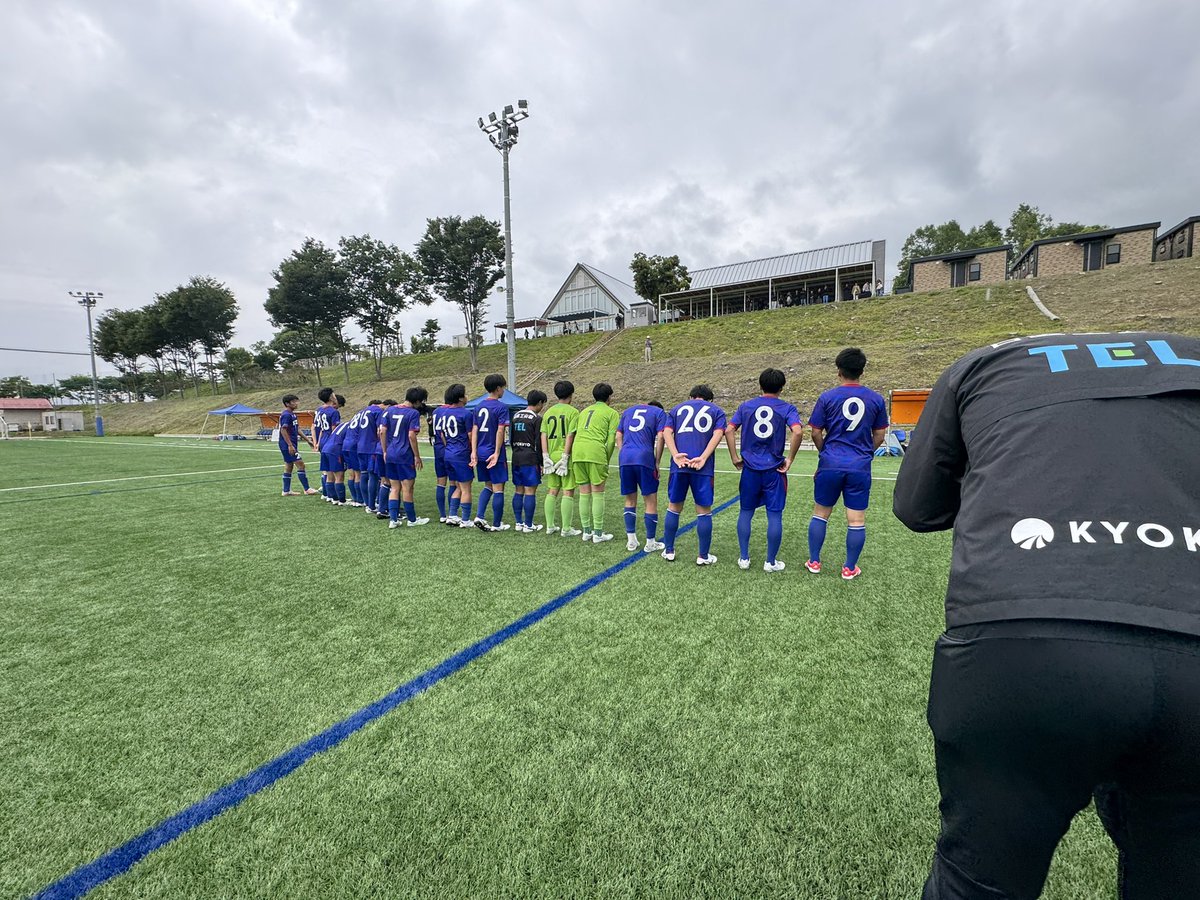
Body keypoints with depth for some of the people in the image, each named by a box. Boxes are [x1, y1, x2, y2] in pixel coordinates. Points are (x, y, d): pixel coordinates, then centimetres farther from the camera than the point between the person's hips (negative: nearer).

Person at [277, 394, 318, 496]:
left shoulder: (292, 414, 15)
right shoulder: (286, 415, -15)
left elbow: (297, 429, 21)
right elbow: (283, 430, -20)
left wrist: (308, 440, 21)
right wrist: (290, 445, -23)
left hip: (292, 445, 10)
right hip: (288, 445, -10)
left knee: (289, 466, 12)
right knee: (300, 464, -8)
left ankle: (286, 491, 18)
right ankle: (307, 489, -4)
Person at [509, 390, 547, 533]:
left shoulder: (515, 415, 13)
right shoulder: (537, 418, -8)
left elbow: (511, 438, 17)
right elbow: (538, 443, -11)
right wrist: (541, 463, -5)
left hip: (516, 458, 7)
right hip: (530, 459, -7)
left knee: (518, 491, 11)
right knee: (530, 492, -2)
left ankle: (519, 523, 17)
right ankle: (528, 525, 2)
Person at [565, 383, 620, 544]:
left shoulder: (585, 411, 26)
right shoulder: (611, 413, 10)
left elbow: (571, 434, 19)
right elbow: (611, 439, 0)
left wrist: (567, 454, 21)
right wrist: (607, 460, 6)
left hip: (577, 452, 5)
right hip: (596, 452, -5)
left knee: (584, 493, 12)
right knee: (598, 494, 3)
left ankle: (586, 531, 19)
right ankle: (598, 534, 8)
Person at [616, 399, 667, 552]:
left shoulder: (628, 410, 25)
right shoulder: (659, 412, 13)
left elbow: (618, 436, 19)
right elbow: (660, 437, 0)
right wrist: (657, 462, 4)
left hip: (624, 459, 4)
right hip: (644, 458, -4)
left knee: (630, 500, 15)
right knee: (651, 501, 7)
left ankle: (631, 541, 18)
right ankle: (650, 543, 12)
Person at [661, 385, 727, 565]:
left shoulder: (678, 408, 22)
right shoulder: (717, 411, 17)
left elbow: (667, 432, 4)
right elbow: (718, 434, -2)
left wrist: (675, 455, -7)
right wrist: (703, 458, -11)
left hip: (679, 465, 2)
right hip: (703, 467, -2)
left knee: (673, 507, 14)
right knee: (704, 511, 7)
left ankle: (668, 551, 22)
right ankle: (704, 556, 15)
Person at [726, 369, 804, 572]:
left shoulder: (746, 406, 6)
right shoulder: (787, 408, -1)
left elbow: (729, 430, 0)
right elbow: (798, 432, -17)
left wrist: (735, 458, 5)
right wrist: (790, 460, -7)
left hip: (750, 468, 2)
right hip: (774, 469, -2)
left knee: (746, 512, 13)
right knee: (774, 515, 7)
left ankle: (744, 558, 18)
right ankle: (770, 562, 15)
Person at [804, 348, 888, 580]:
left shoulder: (827, 397, -5)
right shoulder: (876, 399, 2)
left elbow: (816, 433, -1)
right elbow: (880, 435, 9)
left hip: (830, 465, -1)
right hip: (860, 467, 1)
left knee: (820, 514, 13)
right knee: (856, 520, 8)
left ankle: (814, 562, 21)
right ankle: (850, 568, 17)